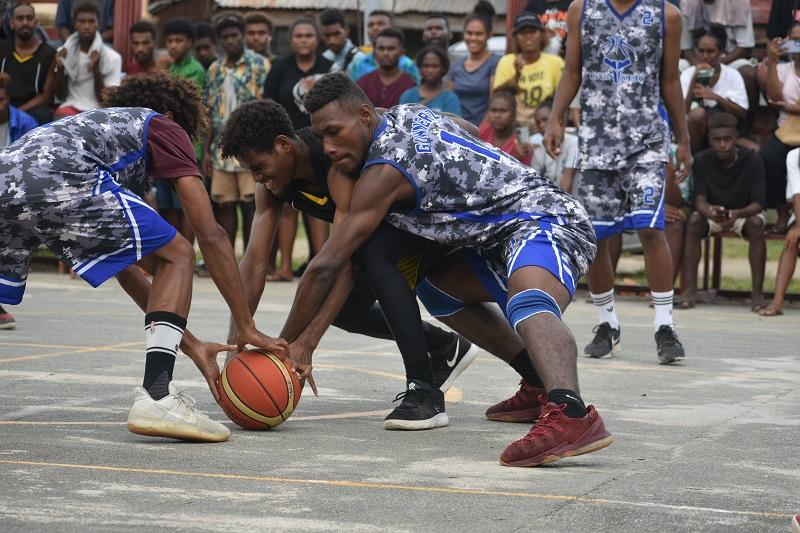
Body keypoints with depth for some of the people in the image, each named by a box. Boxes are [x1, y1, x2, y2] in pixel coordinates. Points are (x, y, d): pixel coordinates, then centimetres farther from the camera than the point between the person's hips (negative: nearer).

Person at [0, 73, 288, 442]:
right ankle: (156, 397, -4)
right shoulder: (162, 125, 26)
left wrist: (192, 346, 42)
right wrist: (247, 329, 20)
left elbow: (124, 268, 42)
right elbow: (210, 236, 16)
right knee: (176, 257, 11)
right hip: (59, 181, -7)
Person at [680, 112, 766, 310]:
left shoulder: (752, 160, -19)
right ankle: (690, 289, -31)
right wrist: (710, 213, -46)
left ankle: (757, 292, -32)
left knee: (756, 224, -34)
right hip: (712, 213, 1)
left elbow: (758, 204, -22)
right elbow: (699, 200, -21)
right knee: (694, 221, -31)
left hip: (744, 212, -1)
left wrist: (737, 214, -45)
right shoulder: (701, 161, -15)